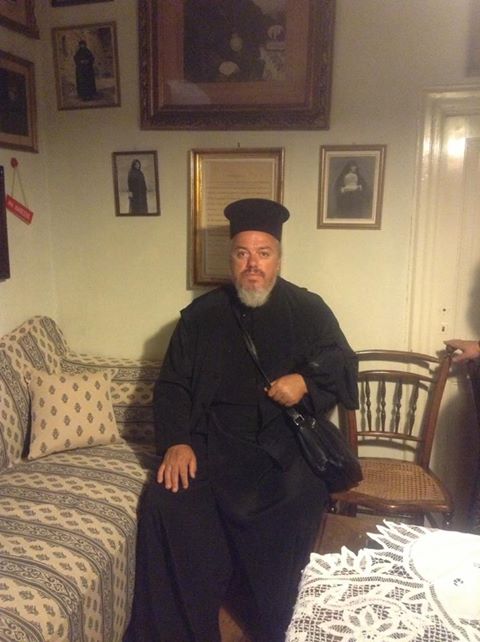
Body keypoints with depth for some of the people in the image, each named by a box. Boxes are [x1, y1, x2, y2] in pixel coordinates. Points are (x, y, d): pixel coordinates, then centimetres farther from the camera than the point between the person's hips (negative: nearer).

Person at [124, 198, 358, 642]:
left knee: (297, 505, -28)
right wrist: (175, 442, -9)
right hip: (211, 439, 1)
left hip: (285, 442, -1)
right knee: (166, 503, -23)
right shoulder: (201, 314, 7)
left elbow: (344, 369, 10)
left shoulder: (309, 311, 6)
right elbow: (171, 385, 7)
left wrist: (306, 383, -12)